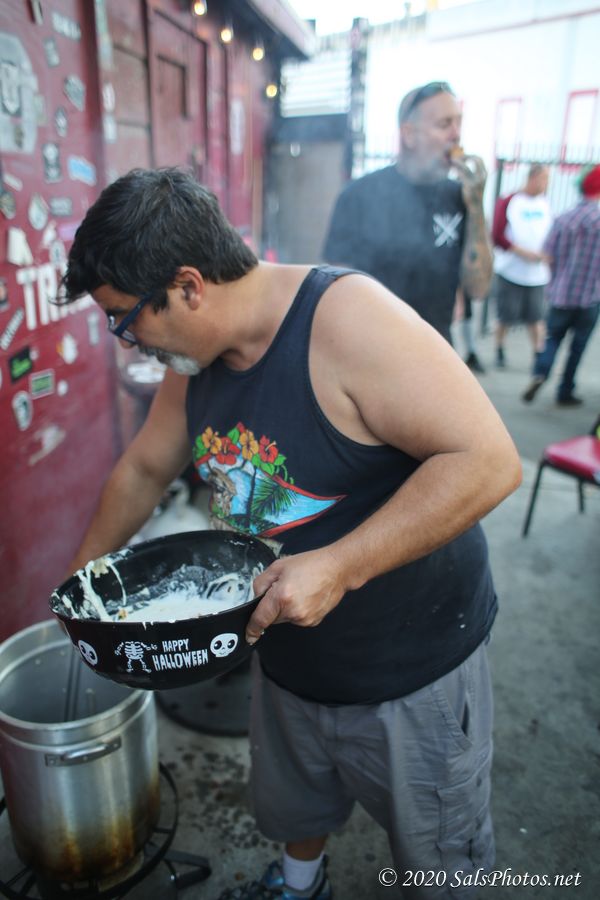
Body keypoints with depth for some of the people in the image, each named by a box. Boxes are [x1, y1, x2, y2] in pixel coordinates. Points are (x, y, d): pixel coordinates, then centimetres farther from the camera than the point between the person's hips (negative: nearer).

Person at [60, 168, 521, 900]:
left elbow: (487, 461, -31)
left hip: (412, 673, -6)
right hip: (286, 661, 6)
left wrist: (338, 567, -35)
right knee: (293, 807, 33)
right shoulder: (194, 358, -4)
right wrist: (83, 577, 18)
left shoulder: (348, 319, -28)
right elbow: (144, 470, 11)